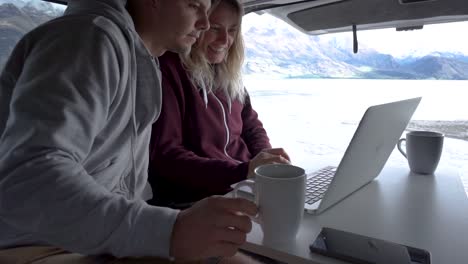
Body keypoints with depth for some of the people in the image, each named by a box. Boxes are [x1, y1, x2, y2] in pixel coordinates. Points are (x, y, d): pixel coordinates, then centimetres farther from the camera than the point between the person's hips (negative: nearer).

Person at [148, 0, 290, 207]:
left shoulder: (227, 73, 10)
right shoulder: (166, 70, -10)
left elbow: (251, 125, 18)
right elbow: (163, 155, -17)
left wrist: (266, 156, -4)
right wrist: (241, 172, -27)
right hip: (192, 203, -6)